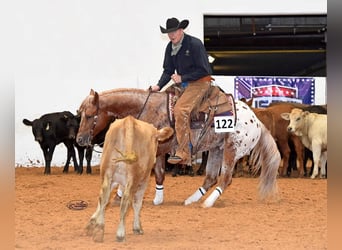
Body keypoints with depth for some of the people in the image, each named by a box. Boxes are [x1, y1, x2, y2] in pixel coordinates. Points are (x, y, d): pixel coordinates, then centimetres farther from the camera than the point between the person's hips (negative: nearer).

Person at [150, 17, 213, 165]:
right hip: (182, 83, 8)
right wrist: (159, 86, -4)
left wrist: (182, 78, -18)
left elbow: (203, 70, -14)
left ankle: (183, 153, -24)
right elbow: (168, 71, 13)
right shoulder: (170, 47, 8)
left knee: (180, 109, -26)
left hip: (200, 82, -8)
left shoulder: (195, 44, -14)